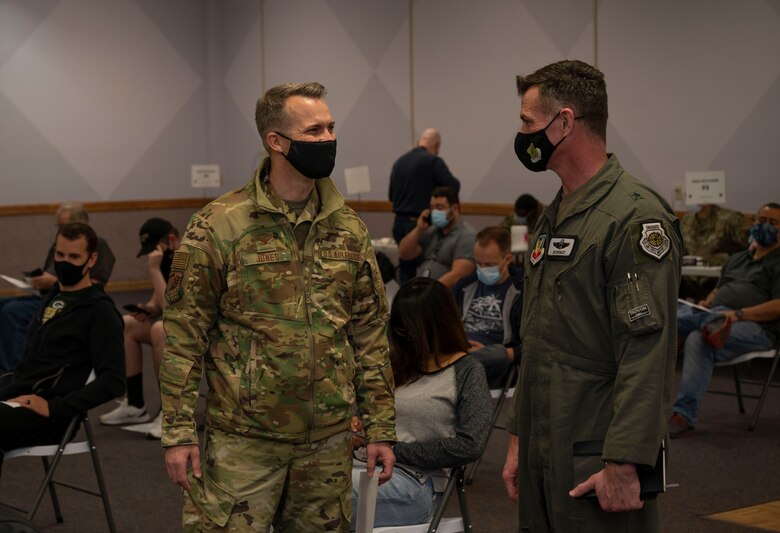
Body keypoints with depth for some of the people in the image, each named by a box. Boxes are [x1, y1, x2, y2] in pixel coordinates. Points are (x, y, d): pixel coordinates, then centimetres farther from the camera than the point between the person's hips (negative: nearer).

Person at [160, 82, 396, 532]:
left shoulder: (348, 228, 5)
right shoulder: (218, 227, -7)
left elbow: (371, 333, 8)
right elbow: (185, 336, -6)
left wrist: (382, 427, 5)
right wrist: (178, 431, -9)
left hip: (329, 439, 4)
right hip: (241, 439, -4)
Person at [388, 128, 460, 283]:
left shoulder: (399, 162, 8)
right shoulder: (433, 161, -11)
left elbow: (391, 196, 16)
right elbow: (454, 187, -14)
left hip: (400, 223, 6)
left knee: (405, 272, 12)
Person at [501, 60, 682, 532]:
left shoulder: (637, 218, -15)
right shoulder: (555, 216, 14)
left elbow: (648, 354, -21)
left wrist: (624, 465, -23)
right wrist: (520, 439, 18)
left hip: (596, 457, -8)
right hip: (545, 452, 9)